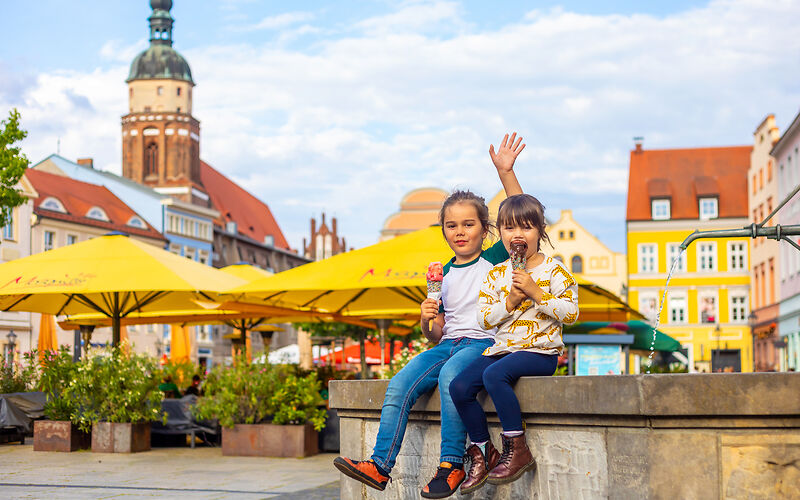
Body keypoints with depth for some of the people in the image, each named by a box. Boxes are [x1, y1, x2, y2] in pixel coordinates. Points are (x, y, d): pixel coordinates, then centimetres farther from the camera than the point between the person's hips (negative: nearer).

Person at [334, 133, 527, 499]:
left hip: (484, 342, -5)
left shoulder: (495, 259, 5)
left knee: (450, 374, -37)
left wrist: (505, 171, -14)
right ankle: (380, 465, -21)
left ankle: (452, 464, -30)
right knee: (399, 385, -20)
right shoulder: (444, 274, 18)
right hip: (448, 344, 5)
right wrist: (427, 322, -3)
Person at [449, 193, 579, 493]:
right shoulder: (496, 274, 12)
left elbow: (571, 313, -8)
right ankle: (482, 452, 1)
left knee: (494, 374, -33)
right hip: (502, 348, 6)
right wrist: (510, 302, -9)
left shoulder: (554, 270, 0)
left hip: (541, 350, -6)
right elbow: (484, 318, 7)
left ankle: (518, 449, -25)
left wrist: (535, 292, -16)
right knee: (459, 386, -13)